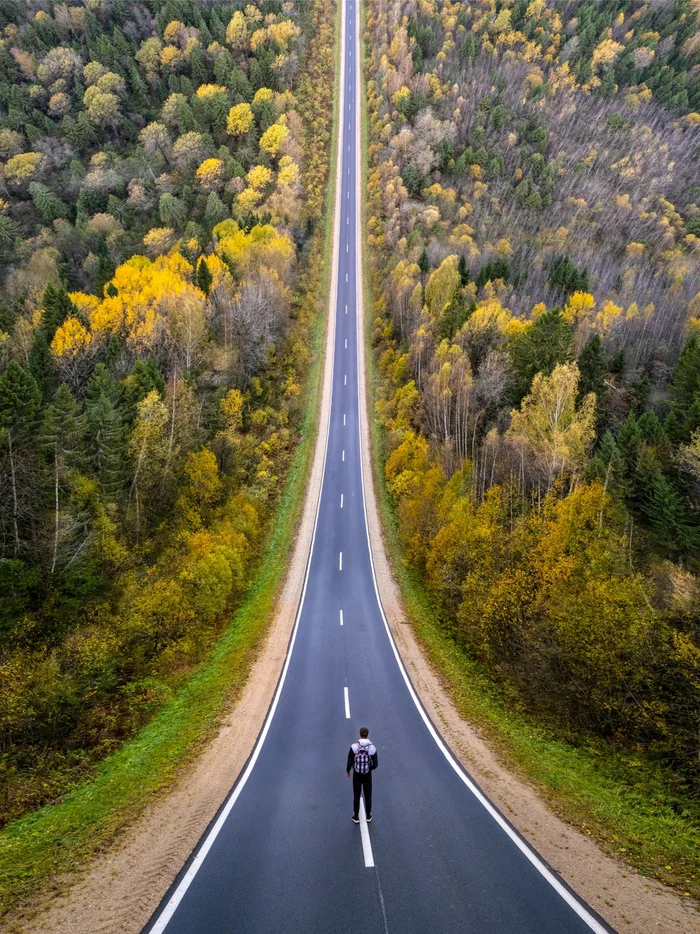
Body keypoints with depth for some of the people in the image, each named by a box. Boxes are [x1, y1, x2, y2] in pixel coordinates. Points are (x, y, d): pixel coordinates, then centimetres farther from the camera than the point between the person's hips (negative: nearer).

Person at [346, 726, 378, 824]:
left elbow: (349, 762, -12)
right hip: (367, 775, 0)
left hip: (357, 775, 0)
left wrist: (348, 771, 8)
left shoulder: (354, 747, -18)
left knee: (356, 796, 14)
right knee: (368, 796, 17)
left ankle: (356, 817, 24)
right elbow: (375, 764, -9)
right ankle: (368, 816, 29)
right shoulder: (372, 748, -16)